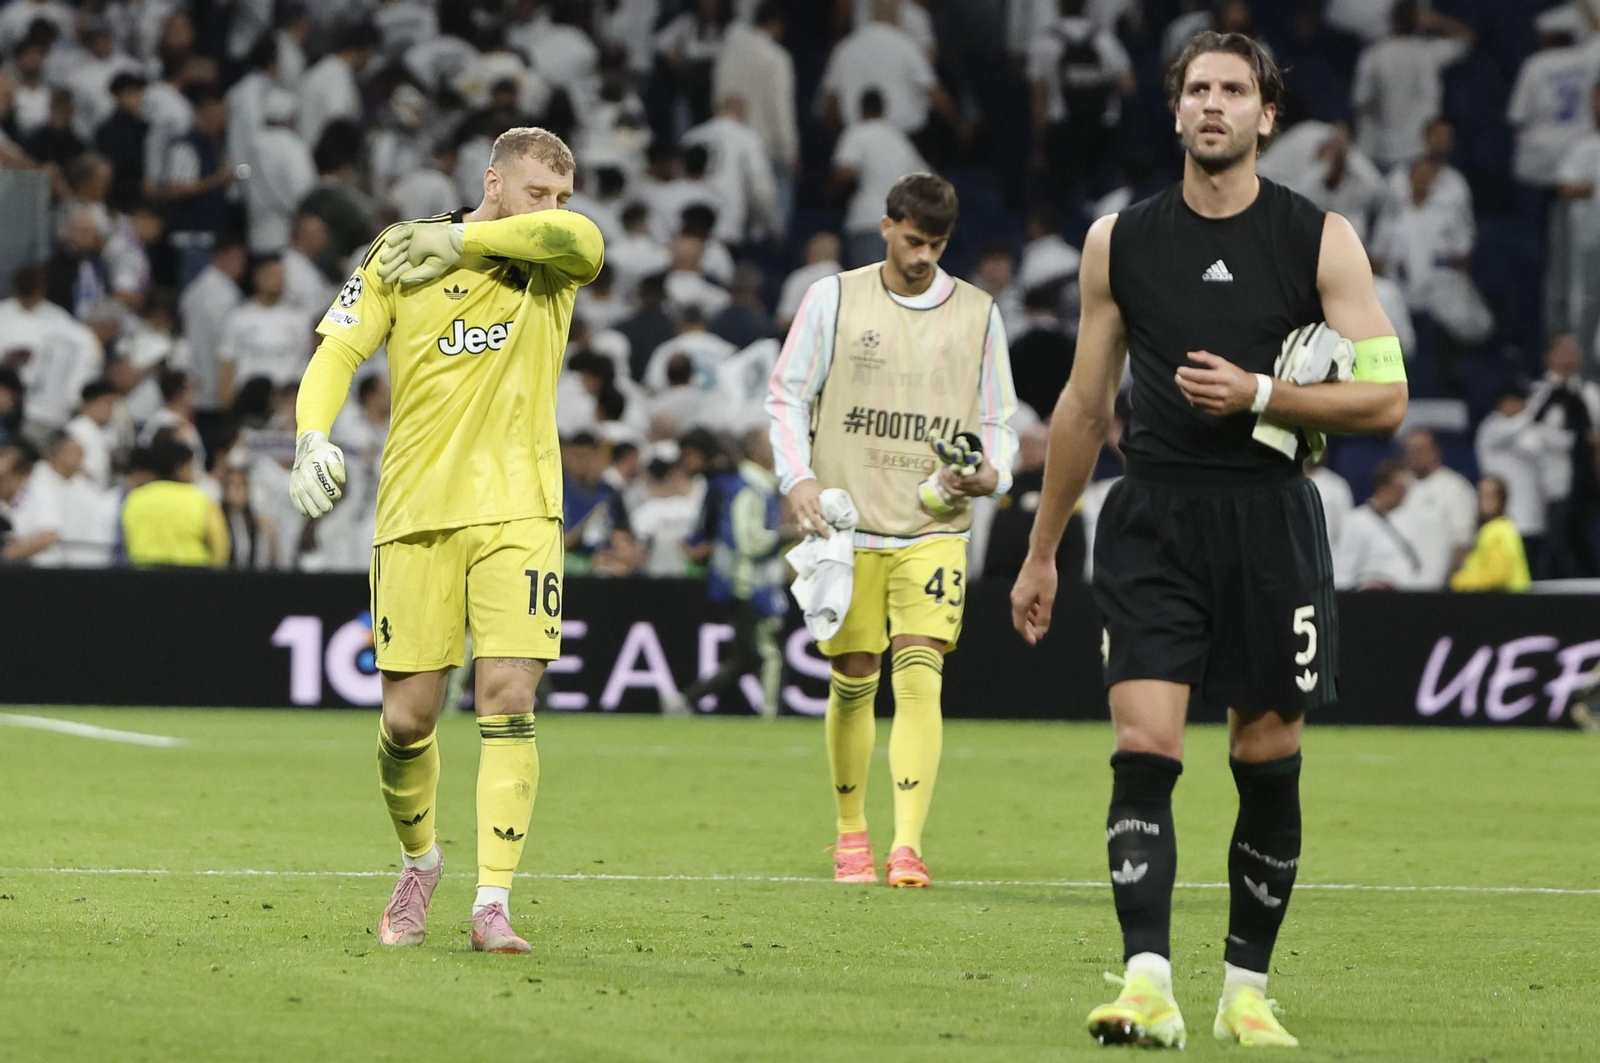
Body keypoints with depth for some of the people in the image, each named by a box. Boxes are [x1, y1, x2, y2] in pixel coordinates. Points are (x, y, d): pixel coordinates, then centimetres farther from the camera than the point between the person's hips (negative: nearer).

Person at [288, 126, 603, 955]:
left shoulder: (549, 262, 6)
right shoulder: (400, 254, 4)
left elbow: (581, 238, -18)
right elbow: (337, 351, 0)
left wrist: (457, 239, -14)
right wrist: (312, 436, -18)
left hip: (518, 512, 0)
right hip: (417, 512, 0)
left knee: (508, 701, -11)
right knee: (407, 717, 0)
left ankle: (492, 903, -9)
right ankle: (420, 864, 27)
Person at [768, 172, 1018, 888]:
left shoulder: (977, 314, 7)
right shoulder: (834, 299, 4)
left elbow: (997, 419, 14)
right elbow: (786, 396, 6)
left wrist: (992, 472, -7)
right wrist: (798, 478, -9)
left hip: (934, 528, 0)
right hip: (848, 526, 0)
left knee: (919, 677, -14)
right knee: (853, 682, 5)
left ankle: (908, 846, -20)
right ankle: (851, 832, 23)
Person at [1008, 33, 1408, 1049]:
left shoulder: (1321, 240, 1)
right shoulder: (1119, 241, 7)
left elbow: (1385, 395, -2)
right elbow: (1085, 406, 15)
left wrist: (1259, 394, -15)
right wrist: (1042, 552, 17)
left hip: (1272, 519, -1)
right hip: (1153, 518, 1)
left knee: (1269, 763, 4)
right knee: (1143, 748, -14)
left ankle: (1247, 990, 16)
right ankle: (1148, 984, -20)